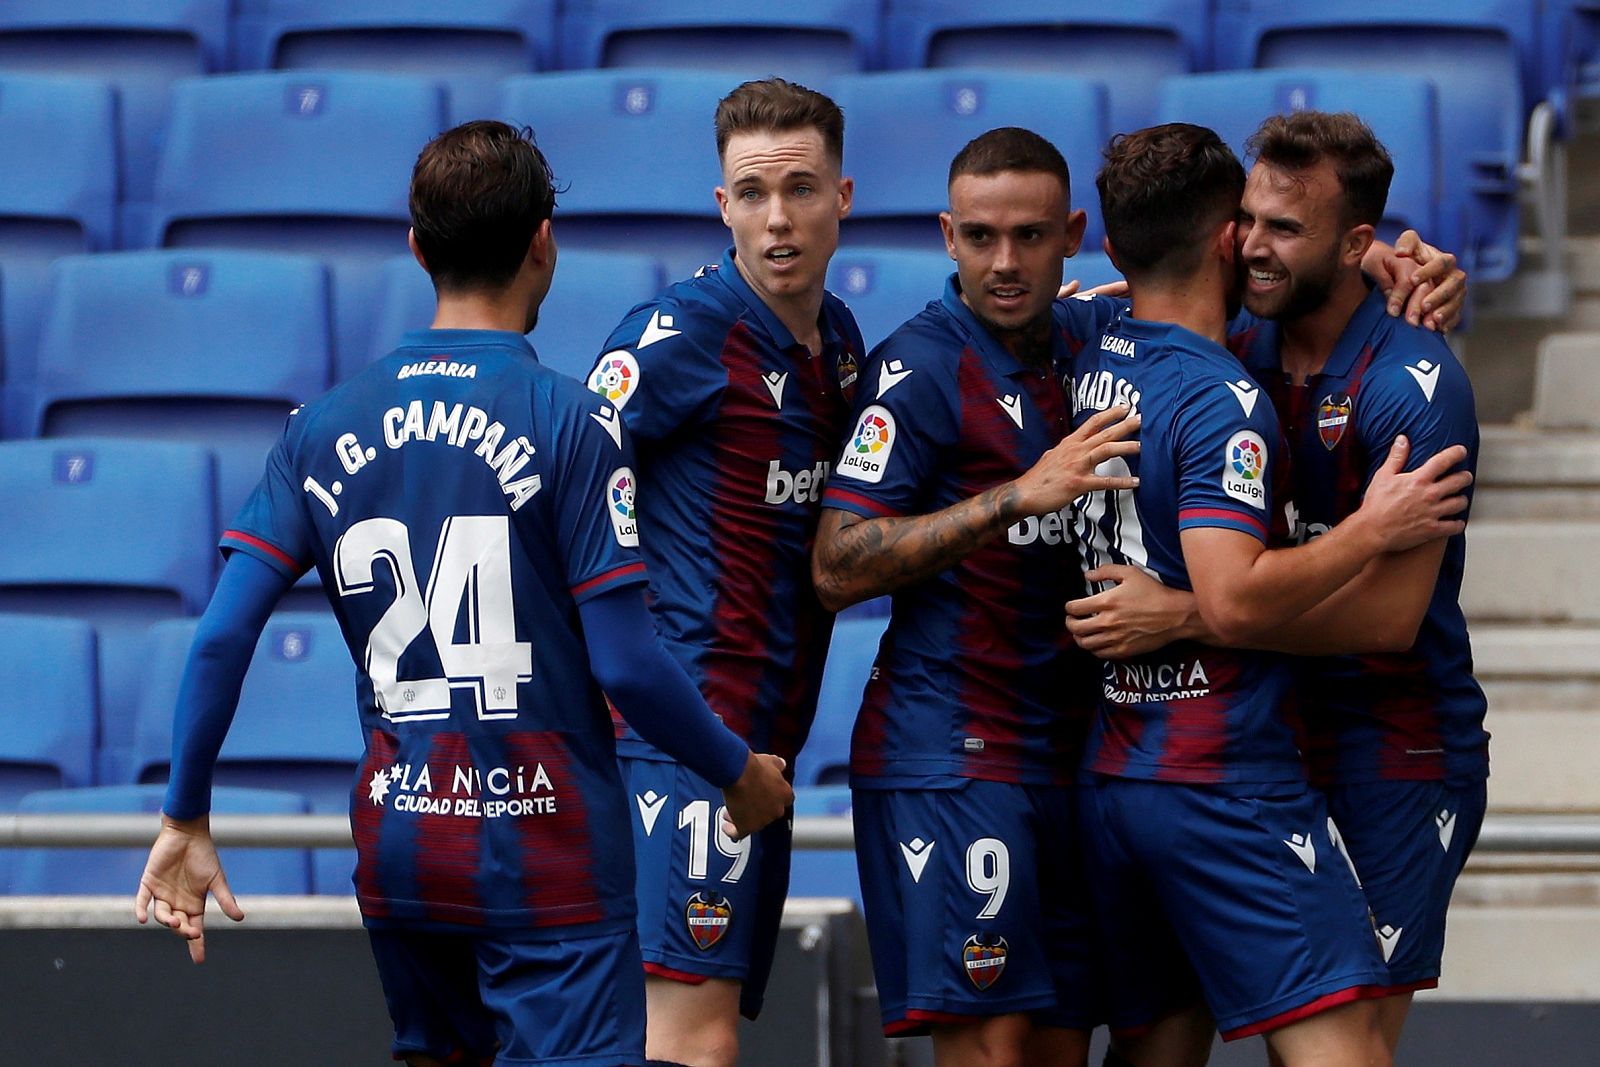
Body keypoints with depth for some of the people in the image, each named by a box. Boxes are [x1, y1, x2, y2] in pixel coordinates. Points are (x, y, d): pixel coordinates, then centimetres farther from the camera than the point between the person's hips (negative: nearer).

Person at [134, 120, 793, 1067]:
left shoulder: (325, 428, 4)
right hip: (546, 854, -5)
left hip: (395, 843, 5)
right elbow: (627, 665, -12)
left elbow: (221, 639, -1)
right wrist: (741, 772, 4)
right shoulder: (572, 423, -10)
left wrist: (186, 821, 8)